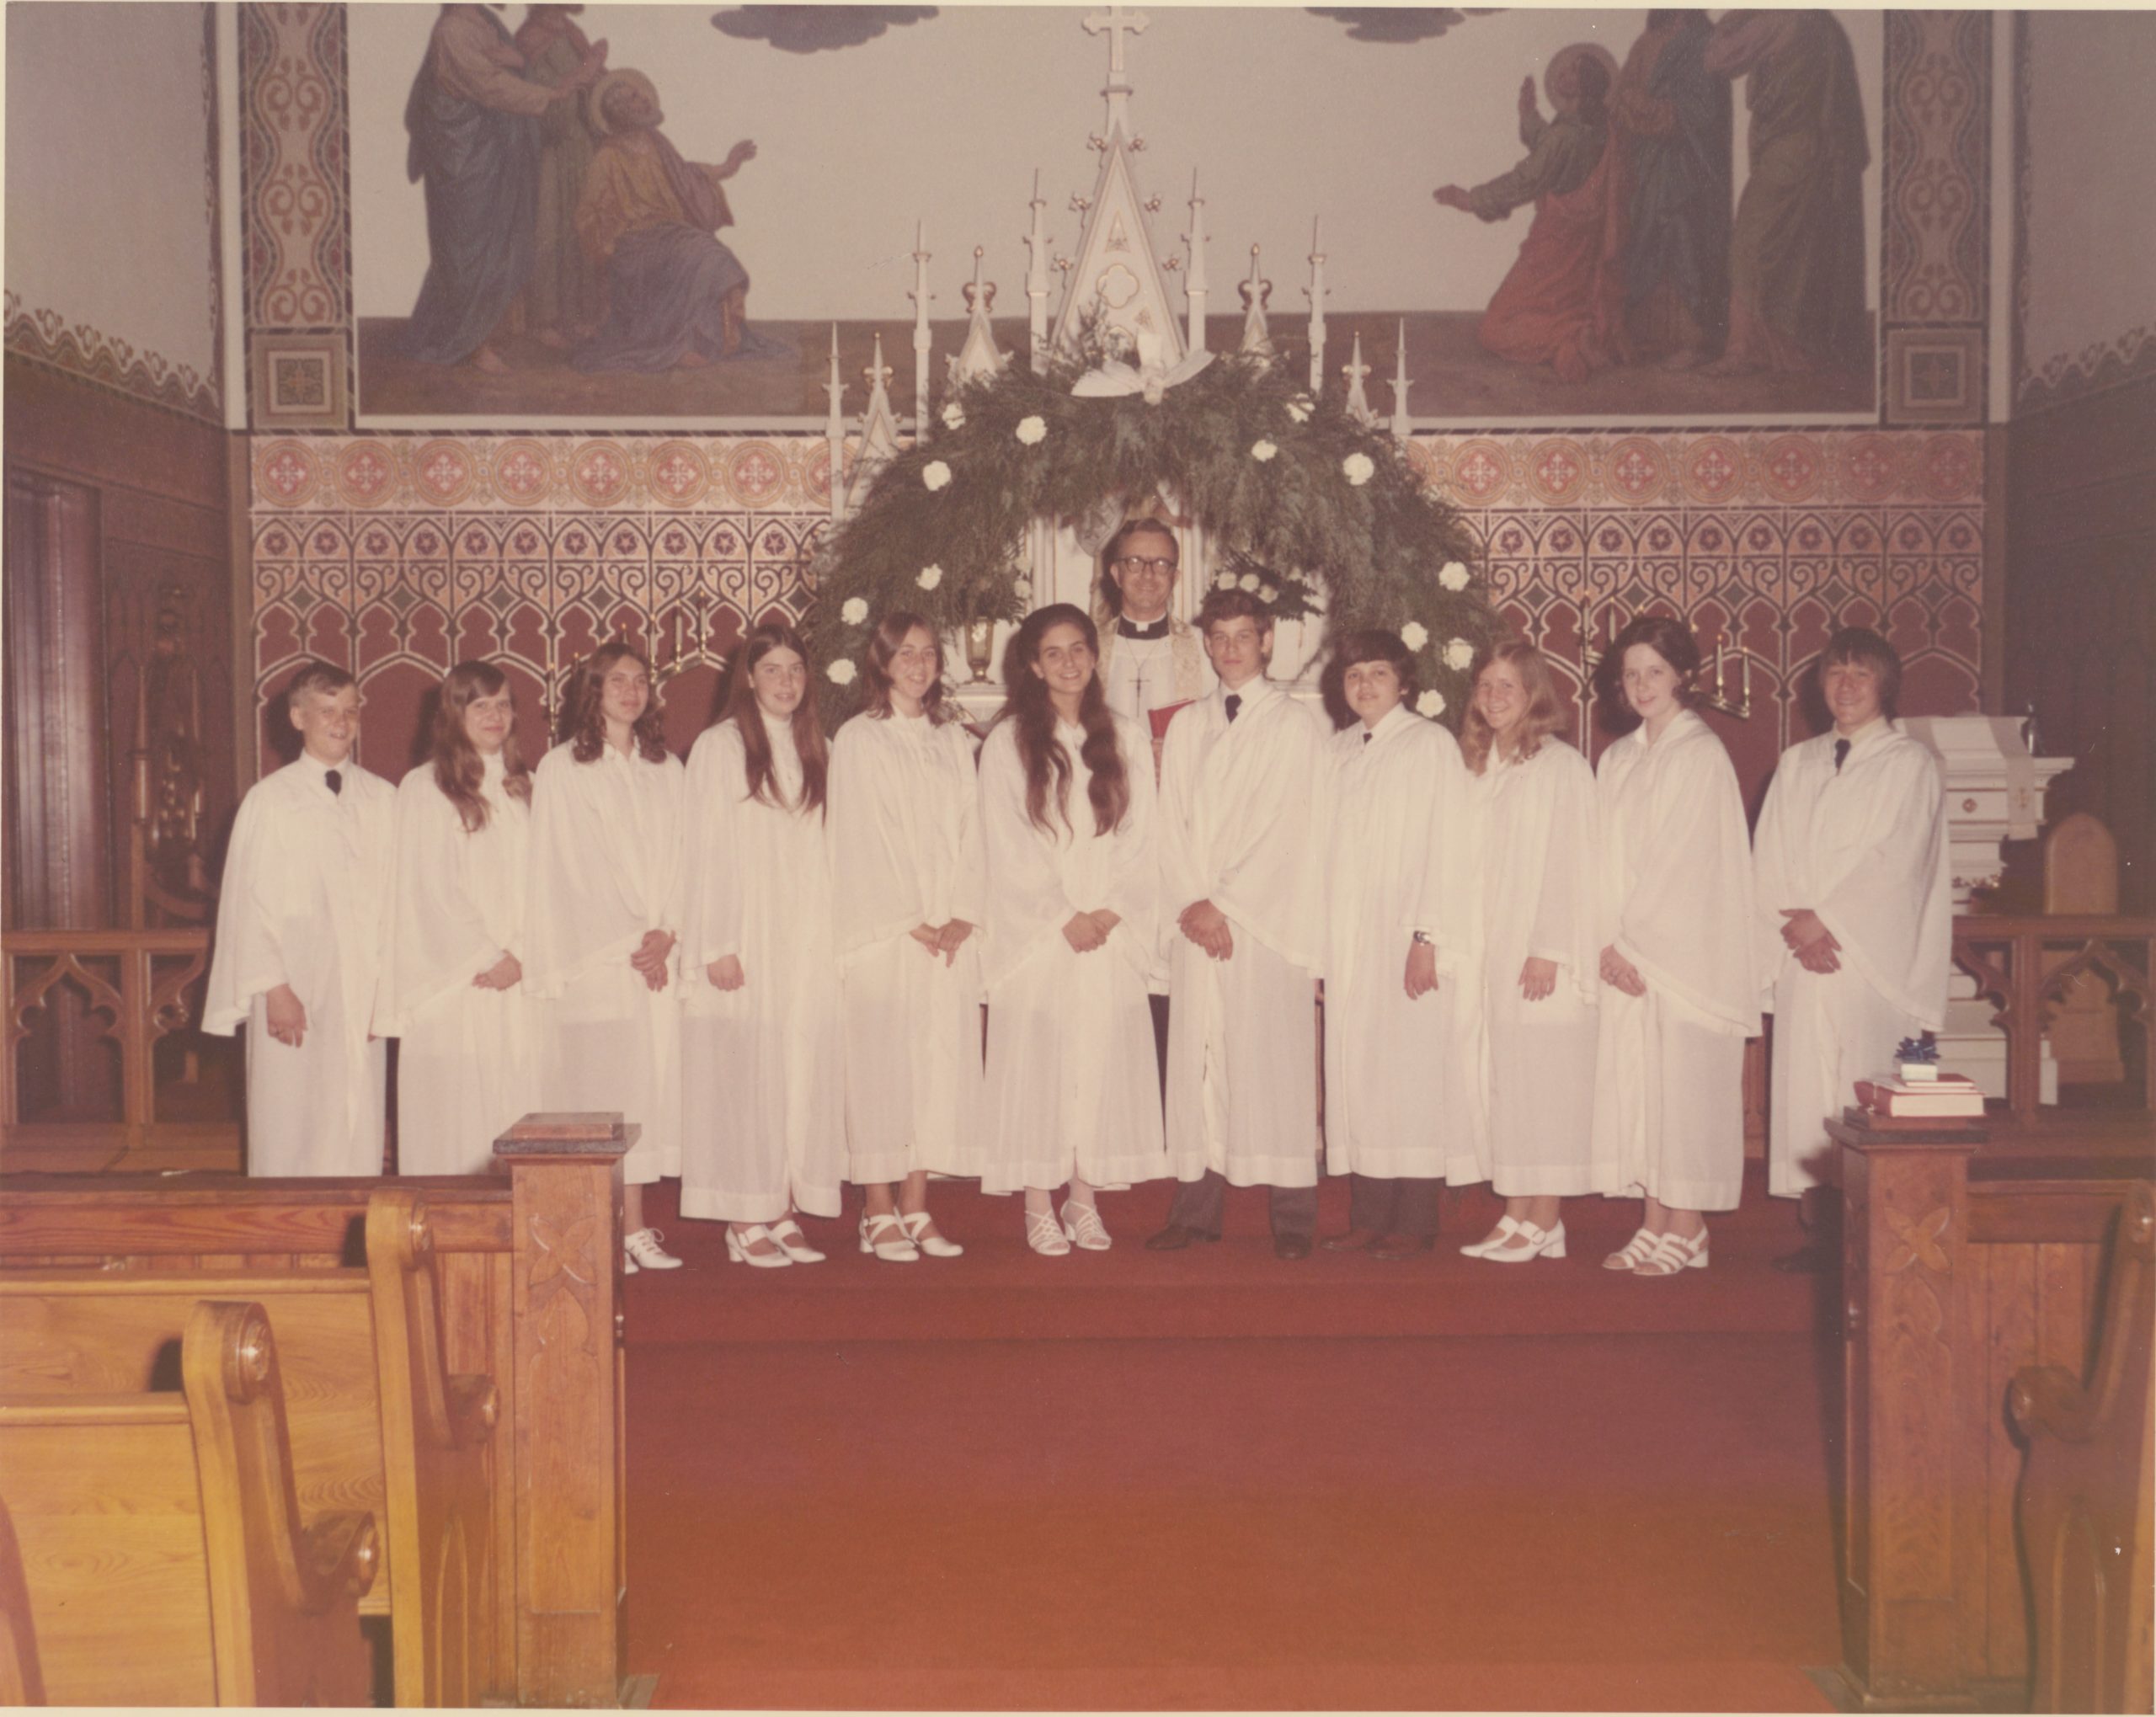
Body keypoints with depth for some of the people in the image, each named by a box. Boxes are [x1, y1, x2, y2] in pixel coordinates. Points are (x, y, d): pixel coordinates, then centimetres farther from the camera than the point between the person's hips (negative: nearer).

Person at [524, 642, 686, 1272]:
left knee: (648, 1081, 2)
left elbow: (678, 860, 11)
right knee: (596, 1084, -6)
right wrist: (630, 945, -8)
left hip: (655, 955, 4)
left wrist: (665, 934, -5)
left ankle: (635, 1226, 5)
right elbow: (572, 869, -4)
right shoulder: (561, 769, 1)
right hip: (591, 956, -4)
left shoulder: (666, 769, 15)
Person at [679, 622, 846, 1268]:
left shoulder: (811, 749, 13)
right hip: (746, 940, -5)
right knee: (745, 1075, -4)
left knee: (803, 1068, 3)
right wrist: (717, 945, -12)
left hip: (806, 944, 5)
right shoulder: (719, 748, -3)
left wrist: (832, 936, 7)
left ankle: (785, 1212, 10)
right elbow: (705, 854, -6)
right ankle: (744, 1220, 1)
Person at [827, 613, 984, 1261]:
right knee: (882, 1066, -4)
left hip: (951, 936, 5)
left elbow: (970, 831, 11)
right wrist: (910, 922, -11)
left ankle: (916, 1207, 10)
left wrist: (963, 915, -3)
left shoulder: (954, 739, 15)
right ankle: (879, 1213, 2)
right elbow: (861, 842, -5)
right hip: (882, 935, -5)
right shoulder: (857, 740, 0)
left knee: (941, 1062, 3)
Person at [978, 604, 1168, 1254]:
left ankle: (1085, 1199, 9)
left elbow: (1141, 837, 7)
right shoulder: (1008, 743, 1)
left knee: (1105, 1062, 1)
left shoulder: (1125, 740, 11)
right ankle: (1039, 1206, 3)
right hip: (1035, 937, -3)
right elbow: (1008, 847, -3)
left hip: (1112, 936, 3)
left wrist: (1109, 912, -6)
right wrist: (1064, 919, -10)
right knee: (1038, 1066, -3)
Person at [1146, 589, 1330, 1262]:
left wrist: (1223, 904, -10)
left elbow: (1286, 832, -6)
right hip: (1195, 925, 4)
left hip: (1268, 922, -4)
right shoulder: (1185, 727, 15)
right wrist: (1189, 906, -6)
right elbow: (1171, 824, 8)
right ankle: (1196, 1209, 7)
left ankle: (1292, 1218, 1)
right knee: (1197, 1062, 2)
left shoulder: (1298, 725, 2)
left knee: (1276, 1064, -4)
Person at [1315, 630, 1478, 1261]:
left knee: (1412, 1071, -4)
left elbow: (1445, 847, -7)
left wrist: (1427, 936, -14)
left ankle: (1412, 1222, 1)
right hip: (1346, 940, 5)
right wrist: (1319, 936, 5)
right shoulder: (1337, 750, 13)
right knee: (1355, 1070, 4)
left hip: (1408, 933, -5)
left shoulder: (1431, 744, -1)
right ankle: (1368, 1216, 9)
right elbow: (1327, 846, 13)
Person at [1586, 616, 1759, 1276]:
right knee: (1635, 1088, 6)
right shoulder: (1617, 760, 14)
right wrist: (1609, 942, -2)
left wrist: (1631, 941, -12)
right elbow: (1607, 861, 10)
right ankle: (1654, 1226, 13)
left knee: (1681, 1085, -3)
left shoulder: (1701, 756, -7)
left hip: (1683, 949, -6)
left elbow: (1682, 862, -12)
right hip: (1627, 955, 7)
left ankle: (1686, 1232, 4)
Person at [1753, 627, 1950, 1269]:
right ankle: (1820, 1234, 8)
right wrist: (1793, 928, -7)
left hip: (1871, 960, -5)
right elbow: (1769, 861, 8)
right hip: (1802, 961, 5)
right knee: (1804, 1093, 2)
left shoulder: (1909, 764, 1)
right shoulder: (1796, 764, 16)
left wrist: (1827, 921, -12)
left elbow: (1893, 863, -8)